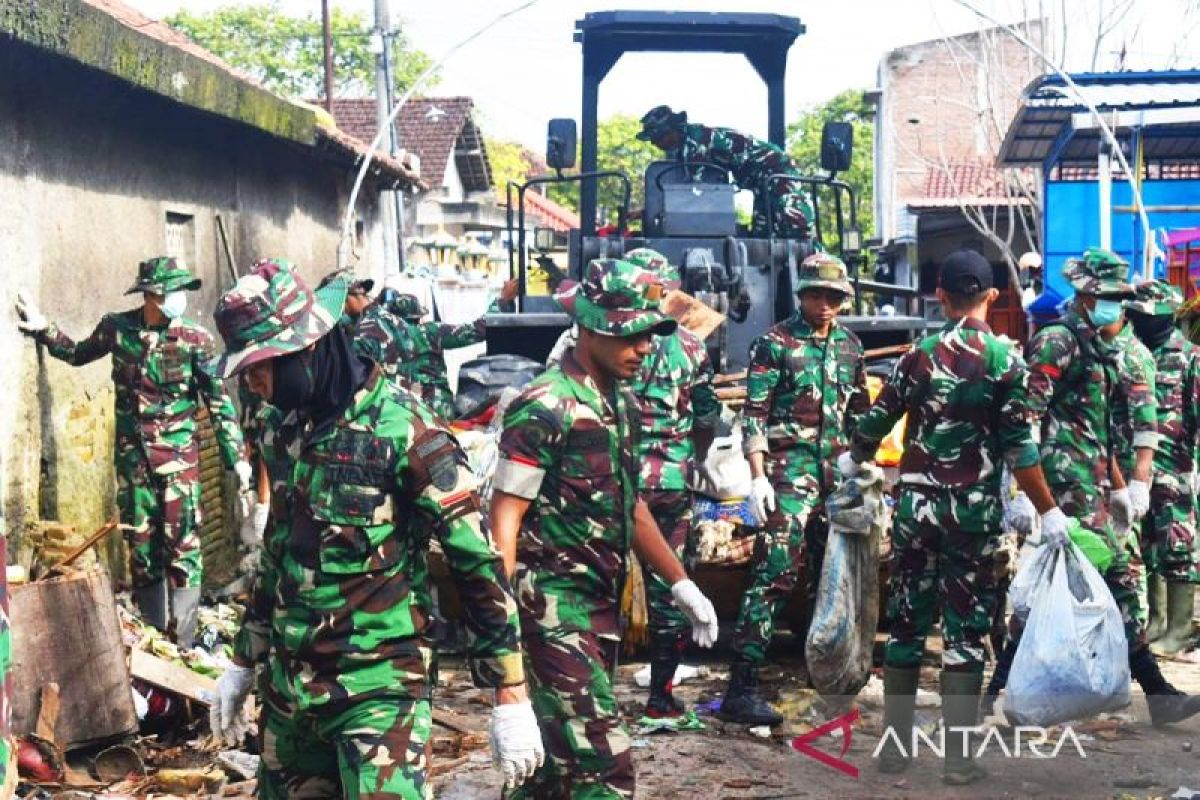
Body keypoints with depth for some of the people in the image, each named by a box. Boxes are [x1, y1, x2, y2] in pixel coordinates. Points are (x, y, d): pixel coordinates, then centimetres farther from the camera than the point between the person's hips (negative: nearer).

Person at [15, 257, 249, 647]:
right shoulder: (116, 327, -3)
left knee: (183, 545, -4)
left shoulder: (196, 339, -9)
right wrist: (43, 329, 7)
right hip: (132, 454, 3)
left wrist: (237, 457, -8)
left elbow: (219, 402, -6)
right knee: (141, 546, 9)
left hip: (179, 456, -3)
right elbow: (79, 354, 19)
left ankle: (181, 645, 3)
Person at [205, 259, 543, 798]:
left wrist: (511, 698, -15)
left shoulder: (402, 428, -15)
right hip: (288, 685, 7)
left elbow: (478, 564, -14)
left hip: (379, 687, -7)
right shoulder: (284, 434, 7)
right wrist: (243, 664, 23)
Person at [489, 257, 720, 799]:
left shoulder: (623, 404, 11)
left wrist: (681, 586, 21)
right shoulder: (544, 407, -14)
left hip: (602, 603, 8)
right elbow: (505, 519, -16)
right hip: (552, 604, -8)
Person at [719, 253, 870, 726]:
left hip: (838, 472, 6)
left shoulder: (850, 346, 14)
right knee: (775, 572, -12)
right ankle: (741, 687, -12)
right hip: (790, 470, -6)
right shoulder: (775, 344, -4)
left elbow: (860, 413, 21)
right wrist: (758, 476, -15)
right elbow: (754, 414, -7)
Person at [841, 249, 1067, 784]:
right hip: (973, 510, -2)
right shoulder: (1003, 358, -6)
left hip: (916, 505, 3)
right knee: (966, 630, 3)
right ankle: (957, 758, 4)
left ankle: (895, 745, 16)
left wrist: (851, 461, 29)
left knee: (907, 625, 10)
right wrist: (1048, 511, -4)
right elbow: (1018, 446, -10)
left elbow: (877, 422, 9)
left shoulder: (918, 355, 3)